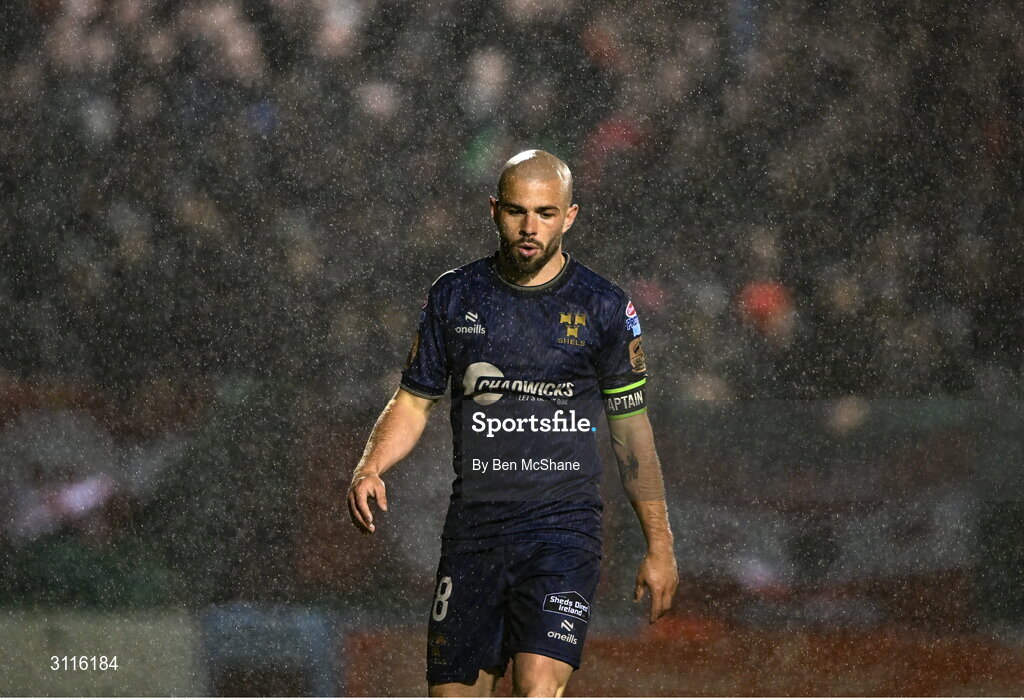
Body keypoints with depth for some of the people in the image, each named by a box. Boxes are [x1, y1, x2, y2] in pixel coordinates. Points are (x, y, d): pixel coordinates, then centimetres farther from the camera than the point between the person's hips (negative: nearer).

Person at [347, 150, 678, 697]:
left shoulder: (604, 308, 2)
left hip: (563, 526, -3)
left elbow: (632, 431, 7)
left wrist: (659, 545, 5)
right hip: (473, 525, 3)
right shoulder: (454, 296, 7)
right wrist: (369, 469, -6)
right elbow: (413, 401, 13)